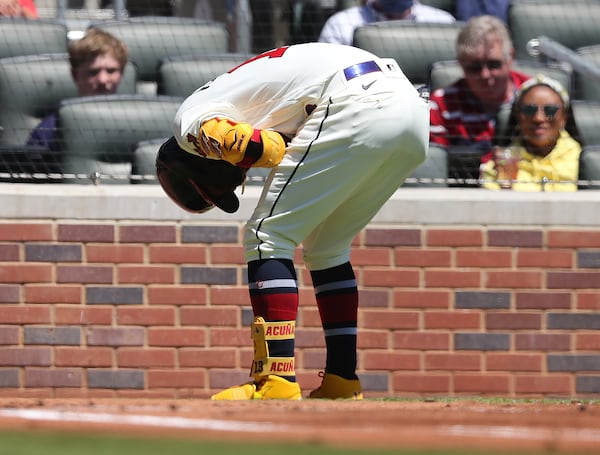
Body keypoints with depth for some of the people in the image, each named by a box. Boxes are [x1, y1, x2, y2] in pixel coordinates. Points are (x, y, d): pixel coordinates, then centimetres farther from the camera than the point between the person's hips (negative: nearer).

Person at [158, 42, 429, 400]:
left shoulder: (193, 120, 10)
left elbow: (242, 145, -11)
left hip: (359, 108, -9)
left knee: (268, 236, 0)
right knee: (327, 249, 23)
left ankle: (278, 384, -9)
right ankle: (343, 383, 21)